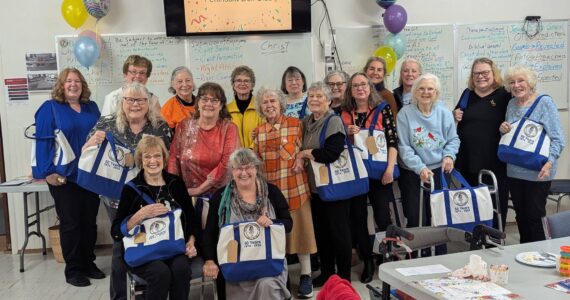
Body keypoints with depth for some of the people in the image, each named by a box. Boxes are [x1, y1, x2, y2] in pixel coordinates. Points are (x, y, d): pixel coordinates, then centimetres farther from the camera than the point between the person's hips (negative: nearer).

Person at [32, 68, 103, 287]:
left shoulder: (92, 108, 11)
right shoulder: (50, 108, -4)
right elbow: (43, 141, -10)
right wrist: (48, 172, -17)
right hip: (64, 177, -4)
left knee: (90, 222, 10)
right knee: (70, 224, 2)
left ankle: (88, 263, 23)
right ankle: (73, 269, 13)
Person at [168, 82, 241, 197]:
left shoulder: (229, 128, 1)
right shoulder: (184, 126, 9)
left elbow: (227, 163, -8)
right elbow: (174, 158, 9)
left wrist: (200, 189, -10)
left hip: (219, 194, -2)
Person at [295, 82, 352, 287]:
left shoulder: (334, 121, -13)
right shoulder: (306, 122, 9)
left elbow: (330, 154, -25)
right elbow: (300, 147, 14)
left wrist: (304, 153, -12)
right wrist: (301, 159, -9)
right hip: (315, 185, 7)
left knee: (339, 231, 3)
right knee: (320, 231, 15)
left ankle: (344, 277, 16)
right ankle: (326, 273, 30)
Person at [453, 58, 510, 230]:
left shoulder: (505, 95, -4)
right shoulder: (467, 94, 11)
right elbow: (457, 115, 23)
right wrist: (455, 116, 2)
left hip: (495, 161, -4)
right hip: (468, 160, 4)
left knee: (496, 202, 5)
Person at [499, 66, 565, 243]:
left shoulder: (544, 102, -7)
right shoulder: (511, 104, 9)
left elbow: (557, 138, -11)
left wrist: (550, 162, -24)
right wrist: (503, 129, -4)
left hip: (537, 172, -5)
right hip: (514, 171, 5)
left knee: (535, 215, 0)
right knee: (520, 215, 14)